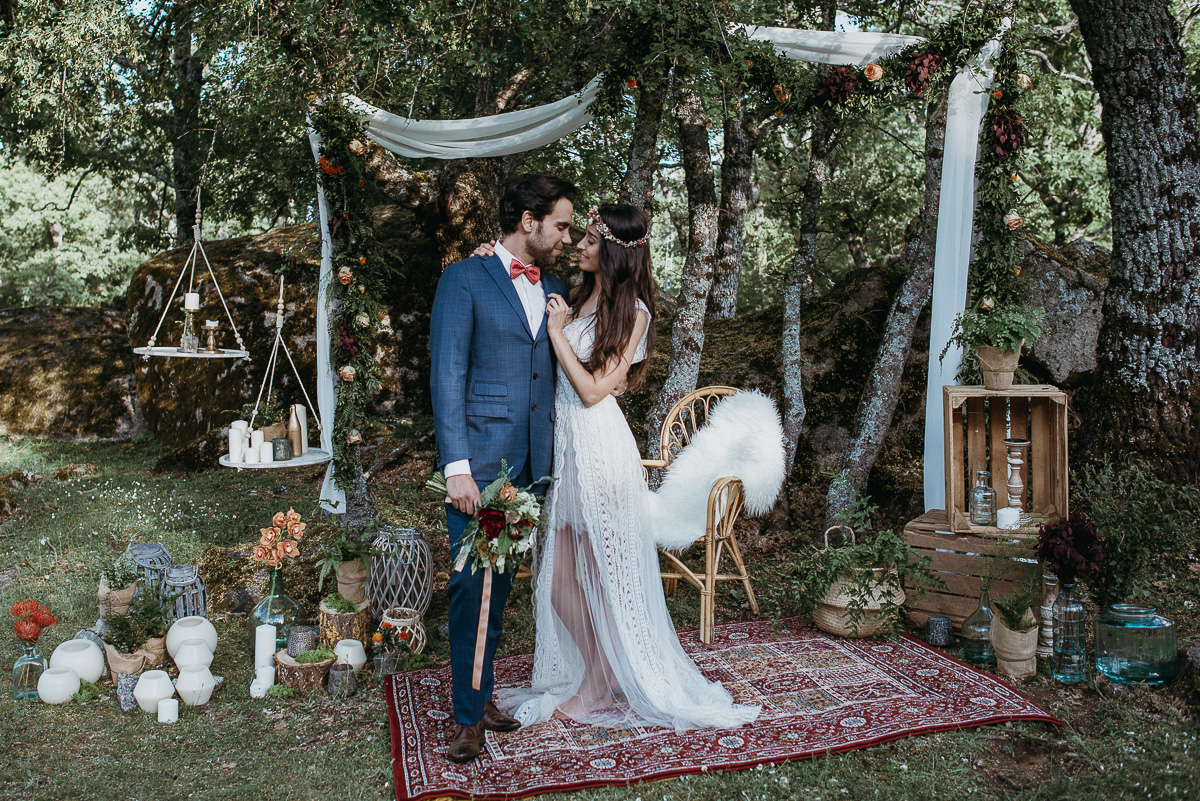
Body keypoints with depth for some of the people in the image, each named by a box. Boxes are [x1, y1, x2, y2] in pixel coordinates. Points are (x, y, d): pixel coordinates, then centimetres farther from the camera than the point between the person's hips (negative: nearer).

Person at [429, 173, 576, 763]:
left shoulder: (554, 289, 15)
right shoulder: (465, 280, -3)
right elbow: (447, 376, -9)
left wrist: (551, 461, 7)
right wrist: (457, 467, -16)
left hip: (530, 464, 5)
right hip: (479, 461, -5)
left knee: (501, 582, 12)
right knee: (471, 585, -1)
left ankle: (480, 694, 27)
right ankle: (469, 715, 14)